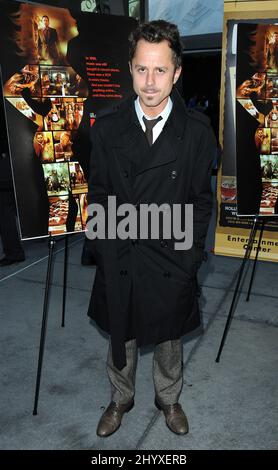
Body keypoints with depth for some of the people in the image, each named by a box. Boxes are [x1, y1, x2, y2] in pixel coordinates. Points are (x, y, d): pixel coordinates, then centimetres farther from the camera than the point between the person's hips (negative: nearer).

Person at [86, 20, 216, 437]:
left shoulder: (197, 131, -7)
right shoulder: (106, 128, -4)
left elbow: (201, 199, -3)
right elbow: (98, 194, 1)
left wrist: (190, 256, -7)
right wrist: (101, 247, -4)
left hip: (171, 261, -1)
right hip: (118, 260, 1)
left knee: (168, 339, 20)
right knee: (120, 339, 20)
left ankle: (169, 400, 47)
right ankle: (120, 400, 46)